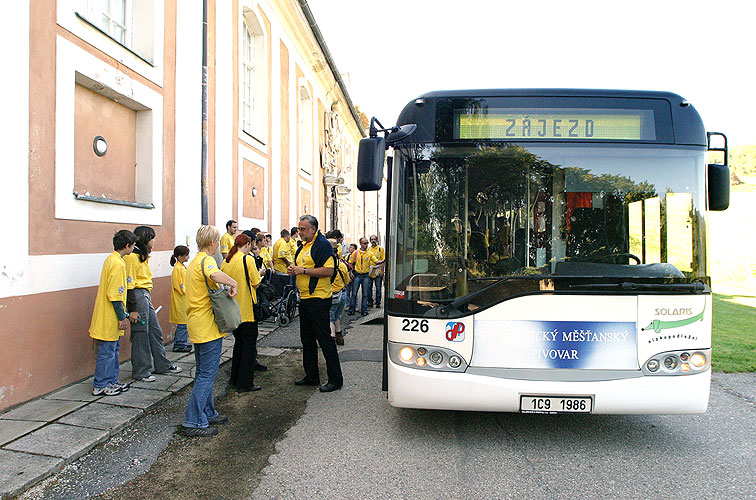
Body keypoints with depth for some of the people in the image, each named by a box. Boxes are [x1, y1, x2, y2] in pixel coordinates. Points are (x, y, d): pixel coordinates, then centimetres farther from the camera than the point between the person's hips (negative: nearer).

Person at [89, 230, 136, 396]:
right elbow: (115, 295, -22)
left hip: (108, 316, 10)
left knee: (113, 350, 16)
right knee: (107, 352, 0)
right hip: (109, 319, -10)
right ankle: (100, 386, 10)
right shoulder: (118, 263, -19)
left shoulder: (111, 259, 12)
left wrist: (123, 314, 21)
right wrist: (122, 317, -16)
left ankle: (112, 382, 25)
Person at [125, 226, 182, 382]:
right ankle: (140, 372, 10)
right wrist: (133, 309, -19)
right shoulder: (132, 257, -15)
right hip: (138, 296, -10)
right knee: (140, 335, -1)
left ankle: (163, 365, 25)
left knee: (156, 331, 14)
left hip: (146, 296, 10)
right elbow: (129, 284, -18)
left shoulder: (143, 255, 16)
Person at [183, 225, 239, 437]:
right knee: (207, 374, -4)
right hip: (208, 326, -10)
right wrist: (233, 283, -24)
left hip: (197, 325, 10)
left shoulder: (194, 262, 16)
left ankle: (208, 413, 28)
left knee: (203, 372, 17)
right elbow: (215, 275, -39)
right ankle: (194, 422, 0)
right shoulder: (207, 260, -16)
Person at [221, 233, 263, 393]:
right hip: (247, 309, -7)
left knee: (239, 342, 20)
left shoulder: (226, 261, 5)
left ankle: (235, 378, 27)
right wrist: (259, 273, 7)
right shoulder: (248, 259, -13)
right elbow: (256, 284, -11)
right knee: (249, 345, 2)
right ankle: (245, 383, 3)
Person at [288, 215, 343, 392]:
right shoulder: (303, 246, 16)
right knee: (307, 339, 15)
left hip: (318, 299, -10)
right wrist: (294, 270, 4)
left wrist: (303, 270, -19)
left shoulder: (323, 245, -13)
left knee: (324, 339, -5)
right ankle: (311, 376, 27)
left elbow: (329, 271, -22)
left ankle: (335, 379, 4)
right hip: (304, 298, 10)